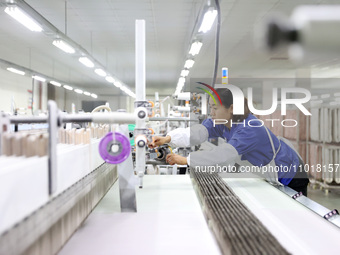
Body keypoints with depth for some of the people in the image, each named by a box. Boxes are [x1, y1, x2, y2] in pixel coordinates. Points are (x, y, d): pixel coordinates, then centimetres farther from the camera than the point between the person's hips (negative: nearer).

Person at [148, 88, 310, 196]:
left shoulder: (250, 130, -39)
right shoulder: (221, 121, -11)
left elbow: (222, 155, -49)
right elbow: (198, 132, -26)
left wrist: (186, 160, -49)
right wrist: (168, 139, -40)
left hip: (288, 174, -8)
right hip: (268, 175, 8)